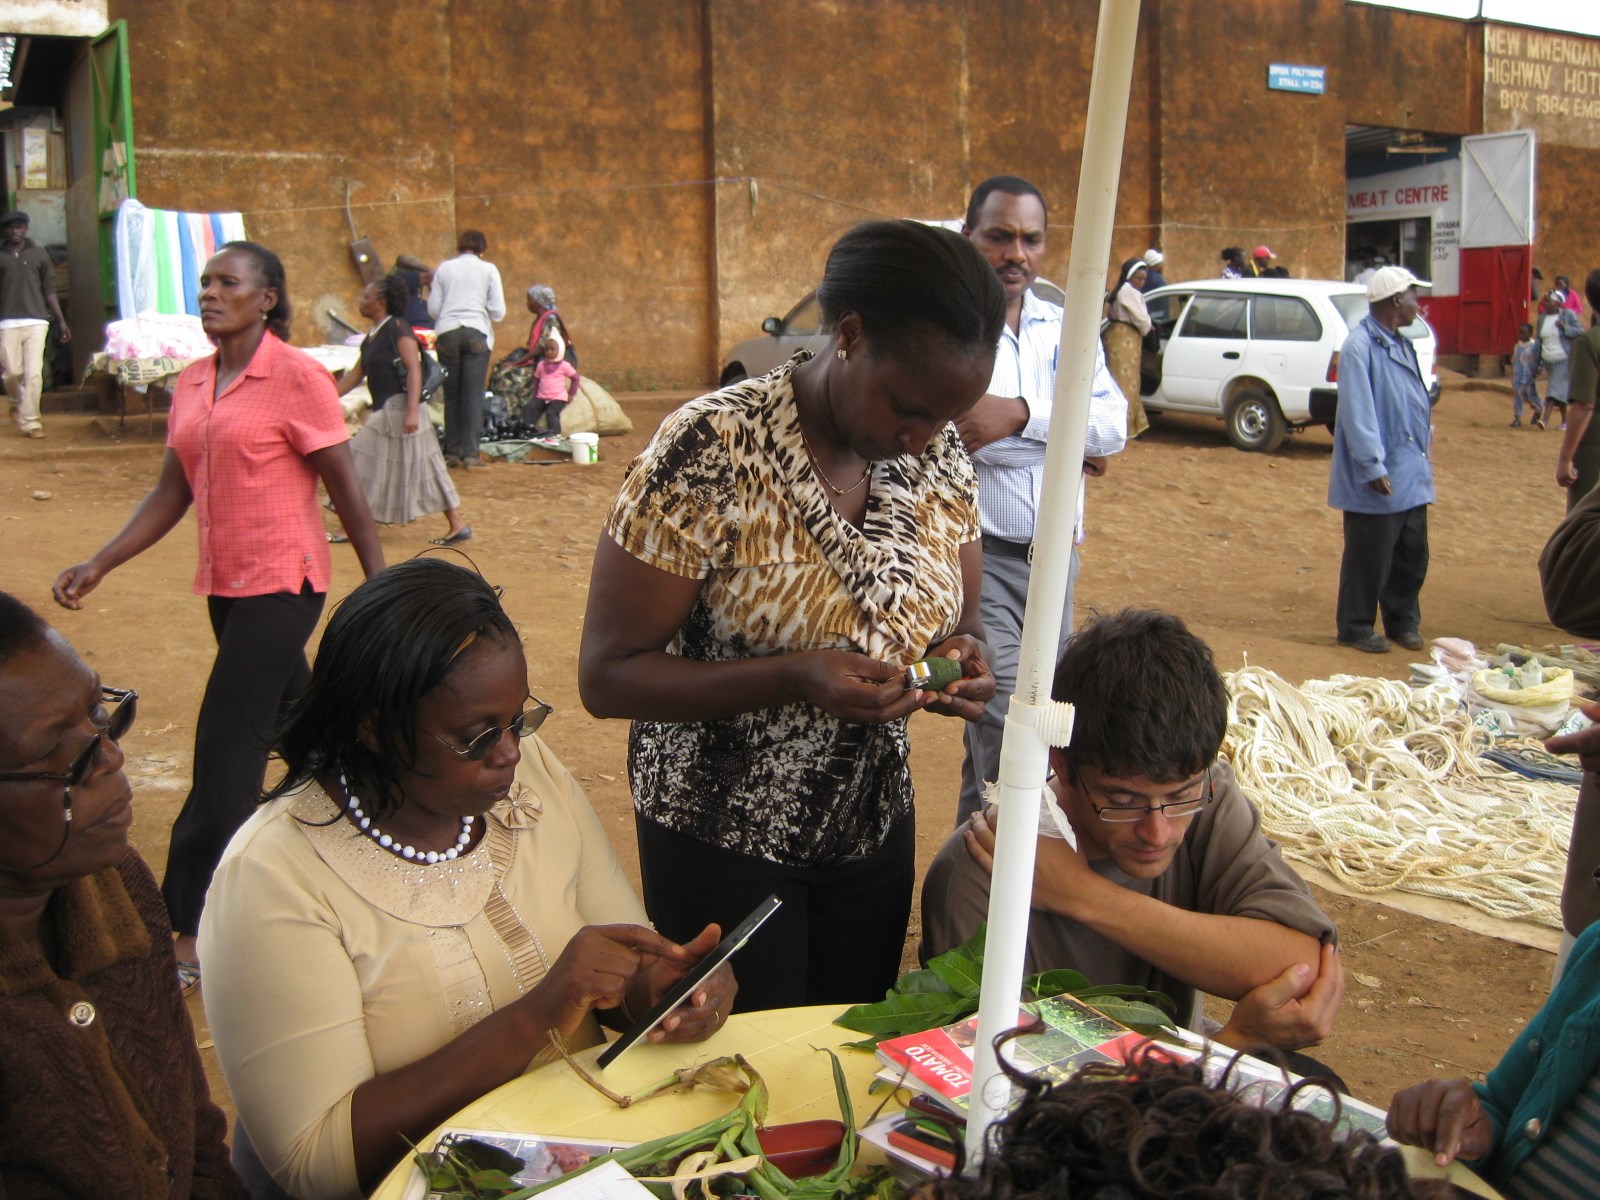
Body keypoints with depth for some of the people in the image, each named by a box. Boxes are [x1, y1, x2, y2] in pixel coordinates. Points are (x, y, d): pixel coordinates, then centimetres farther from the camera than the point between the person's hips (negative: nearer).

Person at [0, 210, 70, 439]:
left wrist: (61, 321, 6)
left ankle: (30, 422, -1)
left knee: (34, 373, -7)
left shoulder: (39, 254, 9)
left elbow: (49, 289, 10)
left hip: (36, 321, 0)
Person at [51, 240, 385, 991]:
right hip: (225, 584, 7)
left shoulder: (295, 378, -11)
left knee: (225, 748, -8)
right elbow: (172, 494, 13)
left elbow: (346, 491, -9)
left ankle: (189, 934, -1)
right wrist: (99, 565, 5)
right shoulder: (191, 386, 10)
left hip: (281, 583, -7)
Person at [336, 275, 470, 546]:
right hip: (384, 412, 10)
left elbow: (414, 369, -20)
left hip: (400, 408, -10)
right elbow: (355, 374, 21)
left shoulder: (398, 329, -12)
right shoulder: (372, 337, 15)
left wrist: (412, 411, -28)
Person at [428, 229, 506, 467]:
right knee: (473, 395, -1)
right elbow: (498, 312, 1)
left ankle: (452, 452, 6)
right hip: (477, 333, -2)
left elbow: (433, 309, 6)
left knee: (451, 394, 7)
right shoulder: (488, 270, 5)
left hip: (448, 333, 2)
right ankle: (470, 454, -7)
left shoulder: (444, 268, 9)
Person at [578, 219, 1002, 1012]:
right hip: (722, 836, -5)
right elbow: (607, 677, -19)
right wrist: (795, 678, -31)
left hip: (875, 823, 5)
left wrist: (963, 652, -15)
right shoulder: (712, 451, -22)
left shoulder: (938, 454, -5)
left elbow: (959, 618, 9)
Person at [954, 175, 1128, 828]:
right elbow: (961, 432, -22)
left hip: (1056, 555, 6)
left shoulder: (1066, 327, 11)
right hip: (977, 553, -6)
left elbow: (1113, 426, -2)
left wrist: (1022, 414, -17)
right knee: (1007, 725, -14)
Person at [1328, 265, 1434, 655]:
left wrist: (1423, 454, 18)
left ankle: (1404, 621, 28)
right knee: (1369, 557, 0)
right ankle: (1356, 628, 13)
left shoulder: (1401, 345, 15)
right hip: (1380, 481, -9)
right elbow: (1357, 413, -20)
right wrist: (1373, 467, -22)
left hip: (1412, 476, 9)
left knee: (1412, 554, 14)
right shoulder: (1360, 346, -15)